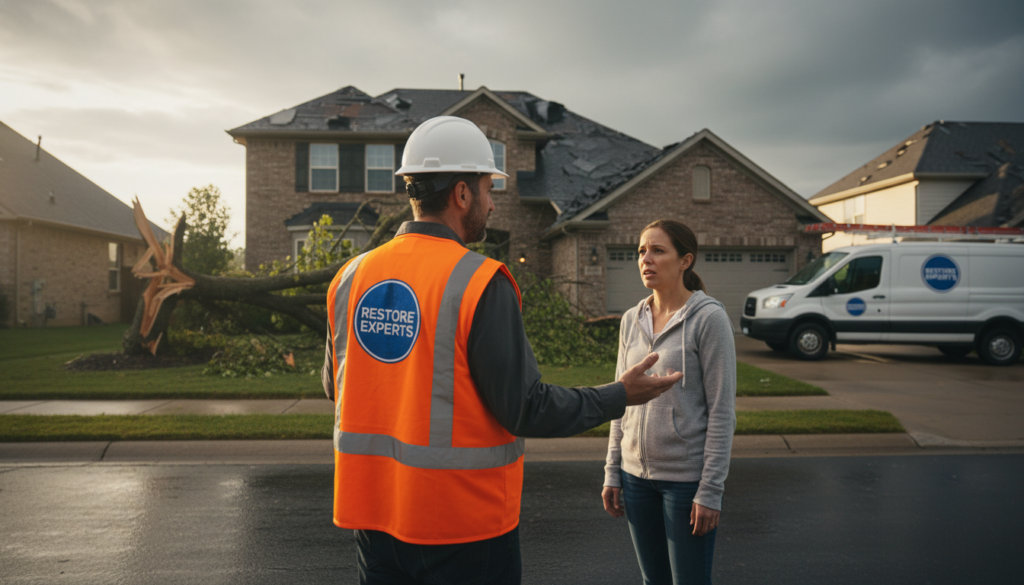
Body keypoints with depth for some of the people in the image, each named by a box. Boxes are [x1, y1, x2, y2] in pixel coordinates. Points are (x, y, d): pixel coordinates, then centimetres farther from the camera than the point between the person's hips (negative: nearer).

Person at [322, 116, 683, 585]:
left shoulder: (351, 277, 0)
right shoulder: (481, 284, -18)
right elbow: (526, 409, -16)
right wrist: (619, 397, -3)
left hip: (372, 514, 6)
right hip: (462, 522, -5)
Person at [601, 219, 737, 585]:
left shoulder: (709, 318, -10)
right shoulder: (631, 320, 6)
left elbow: (722, 411, -11)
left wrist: (710, 490, -13)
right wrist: (613, 473, 8)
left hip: (687, 477, -5)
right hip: (637, 473, 5)